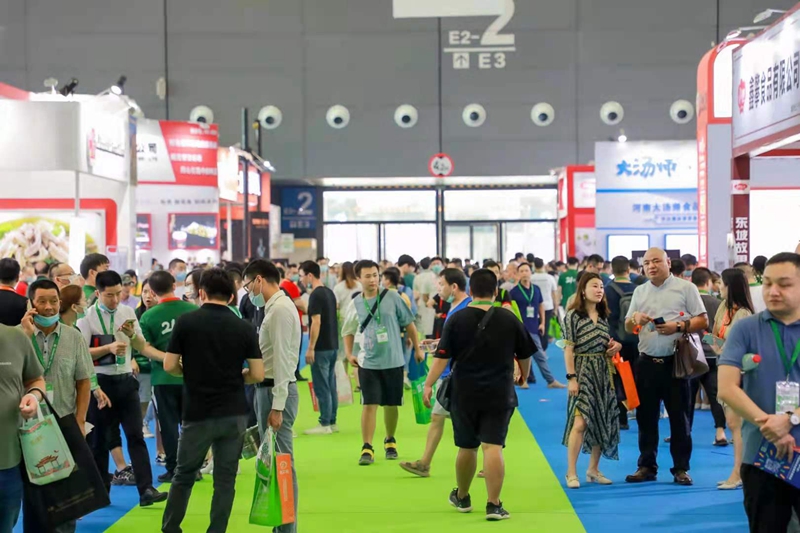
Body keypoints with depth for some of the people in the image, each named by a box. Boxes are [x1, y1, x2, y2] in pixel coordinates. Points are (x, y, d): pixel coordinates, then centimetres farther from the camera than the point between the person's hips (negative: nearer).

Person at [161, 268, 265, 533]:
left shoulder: (185, 321, -6)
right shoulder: (244, 327, -2)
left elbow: (169, 365, -4)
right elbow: (257, 375, -3)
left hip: (198, 414, -1)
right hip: (234, 414, 1)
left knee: (184, 475, 15)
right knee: (225, 478, 8)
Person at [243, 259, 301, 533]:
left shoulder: (280, 309, -16)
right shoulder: (275, 307, 14)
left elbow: (282, 359, -20)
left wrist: (277, 407, -21)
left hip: (276, 391, -10)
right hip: (269, 388, 10)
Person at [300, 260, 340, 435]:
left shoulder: (316, 295, -16)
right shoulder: (329, 293, 11)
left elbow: (316, 322, -20)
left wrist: (310, 348, -17)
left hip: (321, 348, -9)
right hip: (332, 345, 9)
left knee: (321, 387, -3)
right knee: (331, 385, 12)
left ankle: (325, 424, 0)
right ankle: (332, 422, 17)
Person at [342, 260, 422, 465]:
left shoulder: (392, 297, -4)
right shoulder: (356, 303, 1)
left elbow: (409, 324, 3)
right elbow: (348, 331, 16)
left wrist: (417, 349, 5)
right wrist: (349, 354, 3)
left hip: (393, 361, 0)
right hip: (368, 363, 0)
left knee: (391, 404, 10)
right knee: (369, 404, -8)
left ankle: (390, 441, 31)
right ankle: (367, 448, -4)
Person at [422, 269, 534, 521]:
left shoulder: (457, 319, -3)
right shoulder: (508, 319, 0)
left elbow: (442, 356, -8)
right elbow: (525, 355, 10)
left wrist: (429, 384, -5)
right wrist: (524, 375, 28)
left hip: (464, 394, 1)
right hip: (499, 394, -1)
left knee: (467, 447, 15)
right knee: (493, 447, -5)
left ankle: (462, 497, 32)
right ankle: (494, 505, -10)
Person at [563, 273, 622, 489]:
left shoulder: (603, 315, 11)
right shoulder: (573, 315, -8)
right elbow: (569, 349, -11)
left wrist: (615, 346, -2)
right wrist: (571, 377, -16)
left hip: (603, 372, 7)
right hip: (583, 372, -7)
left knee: (602, 421, 8)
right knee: (580, 422, -14)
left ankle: (594, 470, 19)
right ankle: (571, 473, -8)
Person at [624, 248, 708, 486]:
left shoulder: (686, 288, -2)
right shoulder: (639, 291, 12)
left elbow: (703, 321, -5)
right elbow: (627, 327, 14)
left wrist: (678, 326, -19)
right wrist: (635, 319, -8)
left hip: (676, 362, -4)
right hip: (647, 363, 4)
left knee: (679, 417, 2)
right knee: (646, 416, 9)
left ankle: (681, 468, 11)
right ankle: (647, 466, 18)